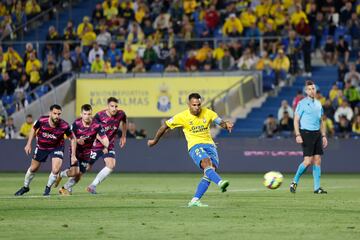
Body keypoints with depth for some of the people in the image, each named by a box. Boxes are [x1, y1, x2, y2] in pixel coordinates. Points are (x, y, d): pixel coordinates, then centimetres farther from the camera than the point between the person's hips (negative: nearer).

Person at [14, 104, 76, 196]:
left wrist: (73, 155, -15)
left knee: (55, 170, -19)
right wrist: (29, 144, -3)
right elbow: (34, 129, -3)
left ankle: (48, 188, 10)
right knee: (33, 168, 14)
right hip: (41, 147, 2)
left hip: (56, 148, -2)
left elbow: (73, 139, -13)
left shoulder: (64, 126, -29)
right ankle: (25, 187, 40)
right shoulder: (42, 120, -26)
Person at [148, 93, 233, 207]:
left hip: (209, 145, 4)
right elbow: (165, 126, 6)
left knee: (211, 170, -15)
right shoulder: (182, 116, -4)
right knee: (207, 163, -33)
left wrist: (226, 125, -20)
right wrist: (155, 141, 15)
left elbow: (221, 122, 5)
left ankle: (194, 201, -12)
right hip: (195, 146, -4)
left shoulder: (207, 113, 2)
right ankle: (220, 183, -57)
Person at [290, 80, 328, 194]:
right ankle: (294, 182, 4)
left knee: (317, 160, 2)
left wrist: (324, 136, 15)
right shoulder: (302, 103, -5)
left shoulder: (318, 104, 14)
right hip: (306, 133, -6)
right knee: (308, 161, -12)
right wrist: (297, 135, -16)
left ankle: (317, 187, 5)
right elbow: (296, 120, -6)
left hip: (317, 133, 6)